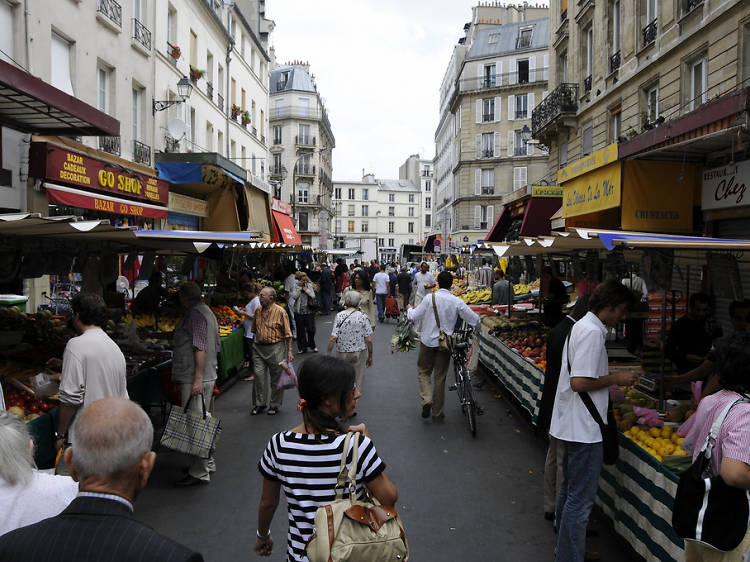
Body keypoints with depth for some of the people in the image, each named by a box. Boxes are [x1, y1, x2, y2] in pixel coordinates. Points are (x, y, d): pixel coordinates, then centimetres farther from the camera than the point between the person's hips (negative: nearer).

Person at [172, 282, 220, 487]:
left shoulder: (195, 314, -13)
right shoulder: (207, 312, 18)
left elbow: (200, 348, -21)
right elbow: (216, 346, 21)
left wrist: (198, 378, -24)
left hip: (194, 379, -11)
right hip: (208, 376, 11)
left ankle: (199, 473, -2)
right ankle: (207, 462, 28)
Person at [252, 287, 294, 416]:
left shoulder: (280, 312, -9)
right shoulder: (258, 311, 7)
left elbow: (288, 334, -7)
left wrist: (289, 351, -9)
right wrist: (256, 344, 16)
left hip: (276, 348, -4)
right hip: (259, 348, 4)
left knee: (276, 377, 4)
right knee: (259, 375, 2)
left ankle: (275, 405, 18)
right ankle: (259, 403, 16)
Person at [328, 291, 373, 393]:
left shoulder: (339, 316, -10)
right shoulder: (363, 317, -8)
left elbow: (333, 338, -15)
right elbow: (368, 340, -8)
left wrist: (328, 354, -4)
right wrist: (370, 356, 3)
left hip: (342, 352, 0)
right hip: (360, 353, 0)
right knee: (358, 383, 11)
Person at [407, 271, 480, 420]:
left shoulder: (429, 298, -11)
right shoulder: (457, 301, -8)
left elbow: (414, 317, -6)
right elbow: (475, 320, -5)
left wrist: (409, 309, 16)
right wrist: (477, 319, 19)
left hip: (428, 341, -1)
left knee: (424, 372, 16)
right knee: (440, 377, 11)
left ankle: (427, 399, -8)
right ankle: (437, 412, 19)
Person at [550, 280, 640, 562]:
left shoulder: (581, 326, 11)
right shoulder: (592, 332, -21)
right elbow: (580, 382, -26)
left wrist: (613, 384, 17)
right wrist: (616, 378, -14)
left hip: (572, 423, 11)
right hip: (584, 429, -11)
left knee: (569, 489, 24)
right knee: (581, 499, -1)